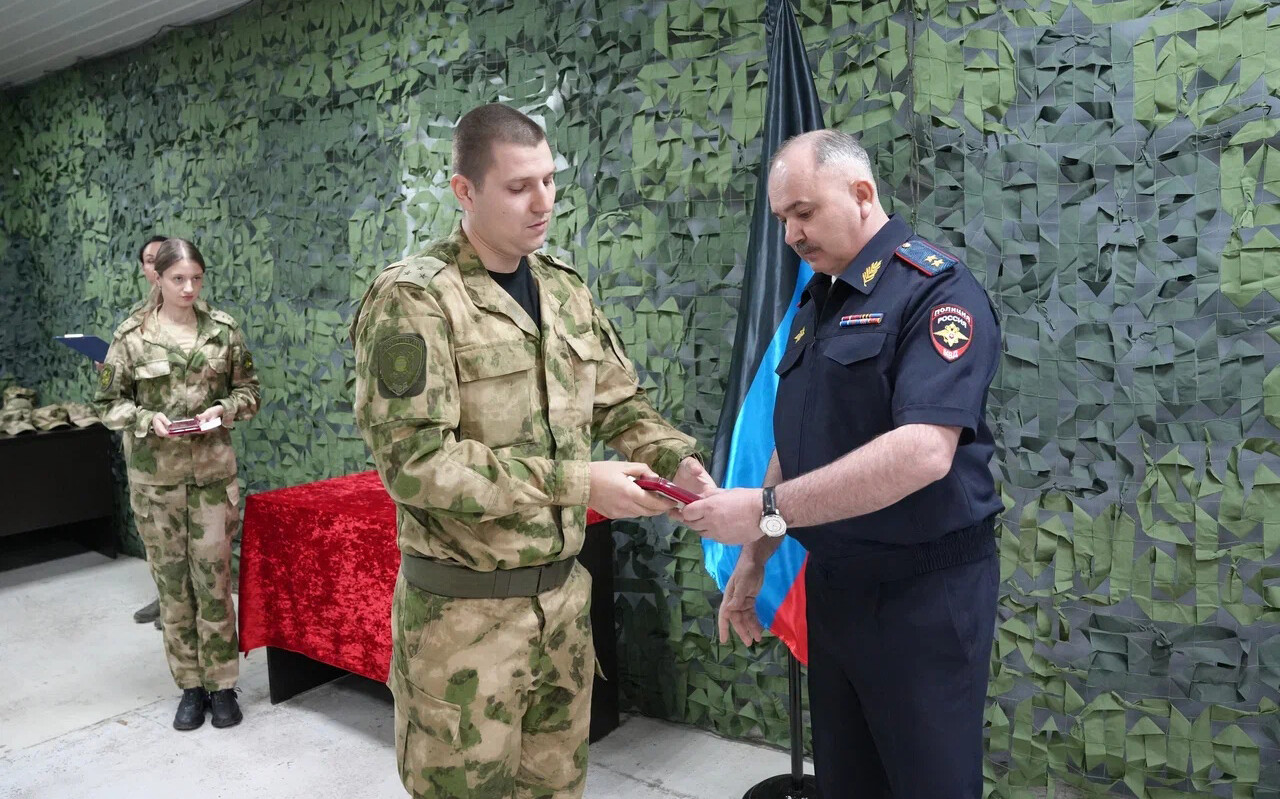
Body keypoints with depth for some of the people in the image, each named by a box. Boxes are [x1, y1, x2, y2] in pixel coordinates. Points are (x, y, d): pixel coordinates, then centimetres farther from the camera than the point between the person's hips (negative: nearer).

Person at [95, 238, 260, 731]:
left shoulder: (223, 329, 2)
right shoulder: (132, 335, -1)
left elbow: (248, 390, 9)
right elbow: (109, 403, 4)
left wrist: (224, 409, -11)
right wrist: (146, 420, -15)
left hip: (212, 472, 0)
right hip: (154, 477, 0)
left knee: (214, 578, 0)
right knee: (171, 580, 7)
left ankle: (221, 685, 14)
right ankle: (190, 686, 20)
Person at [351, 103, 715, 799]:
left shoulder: (564, 290, 7)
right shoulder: (413, 298, -14)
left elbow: (619, 404, 12)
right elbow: (414, 462, -22)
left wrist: (677, 458, -9)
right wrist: (575, 484, -23)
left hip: (563, 591, 6)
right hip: (464, 609, -6)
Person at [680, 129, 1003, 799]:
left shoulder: (935, 289, -15)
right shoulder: (816, 303, 11)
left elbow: (923, 452, -29)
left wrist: (768, 510, -27)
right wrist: (753, 559, 14)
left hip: (923, 593, -8)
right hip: (832, 585, 8)